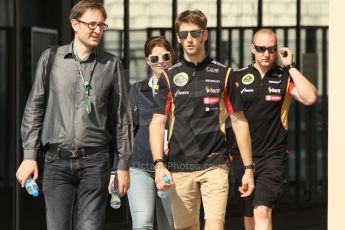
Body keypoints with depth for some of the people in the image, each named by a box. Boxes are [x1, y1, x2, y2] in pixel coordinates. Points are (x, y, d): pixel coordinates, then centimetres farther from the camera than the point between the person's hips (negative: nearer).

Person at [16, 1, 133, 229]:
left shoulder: (112, 64, 6)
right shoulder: (51, 58, 6)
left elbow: (122, 118, 8)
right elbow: (34, 109, 9)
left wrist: (123, 165, 5)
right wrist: (29, 156, 3)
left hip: (94, 160, 0)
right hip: (57, 160, 1)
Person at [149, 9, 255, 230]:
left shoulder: (223, 74, 6)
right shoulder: (170, 76, 7)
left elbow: (239, 122, 8)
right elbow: (157, 123, 4)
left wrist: (248, 167, 4)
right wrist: (159, 164, -10)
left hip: (215, 165, -1)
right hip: (180, 168, 1)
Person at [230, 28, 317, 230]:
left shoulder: (285, 77, 1)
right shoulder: (238, 77, 6)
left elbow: (309, 98, -17)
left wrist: (291, 66, -13)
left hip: (273, 155, -3)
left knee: (262, 212, -18)